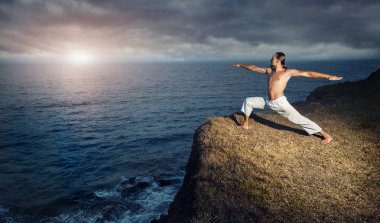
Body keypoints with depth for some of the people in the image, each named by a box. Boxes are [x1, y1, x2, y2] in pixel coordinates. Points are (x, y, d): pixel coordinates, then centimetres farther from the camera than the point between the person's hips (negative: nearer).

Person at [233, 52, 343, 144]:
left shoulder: (288, 72, -7)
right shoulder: (269, 70, 10)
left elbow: (308, 73, -13)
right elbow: (254, 68, 21)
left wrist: (328, 76, -19)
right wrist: (241, 65, 31)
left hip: (280, 103, -6)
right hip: (268, 101, 6)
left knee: (300, 119, -7)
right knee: (248, 101, 9)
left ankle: (326, 135, 3)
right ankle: (245, 125, 23)